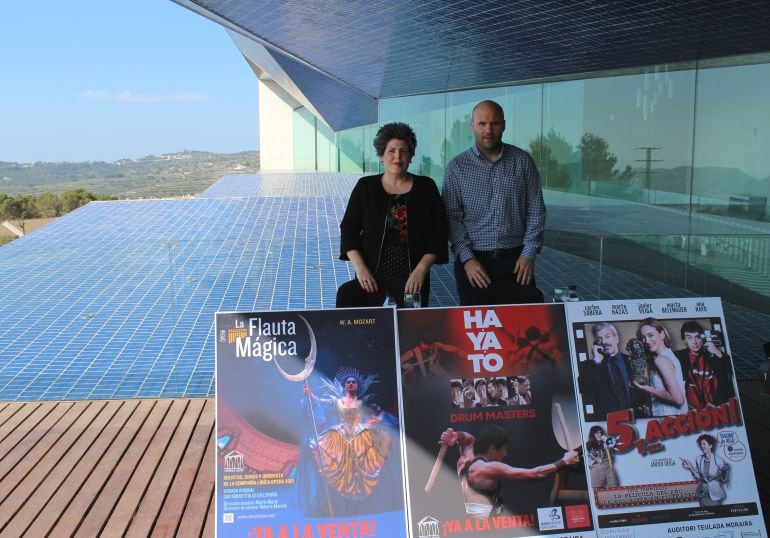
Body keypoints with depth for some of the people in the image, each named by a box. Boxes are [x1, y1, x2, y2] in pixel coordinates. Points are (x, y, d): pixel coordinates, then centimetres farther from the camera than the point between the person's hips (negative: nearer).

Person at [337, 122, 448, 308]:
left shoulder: (426, 187, 5)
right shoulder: (365, 187, 5)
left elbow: (438, 234, 3)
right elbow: (348, 230, 6)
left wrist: (422, 269, -9)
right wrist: (360, 267, -8)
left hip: (412, 278, 1)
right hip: (371, 275, 0)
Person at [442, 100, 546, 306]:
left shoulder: (522, 161, 5)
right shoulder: (457, 167, 2)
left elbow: (536, 210, 5)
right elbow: (452, 217, -1)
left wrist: (529, 253, -3)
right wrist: (467, 258, -10)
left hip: (516, 260, 1)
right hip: (473, 261, -1)